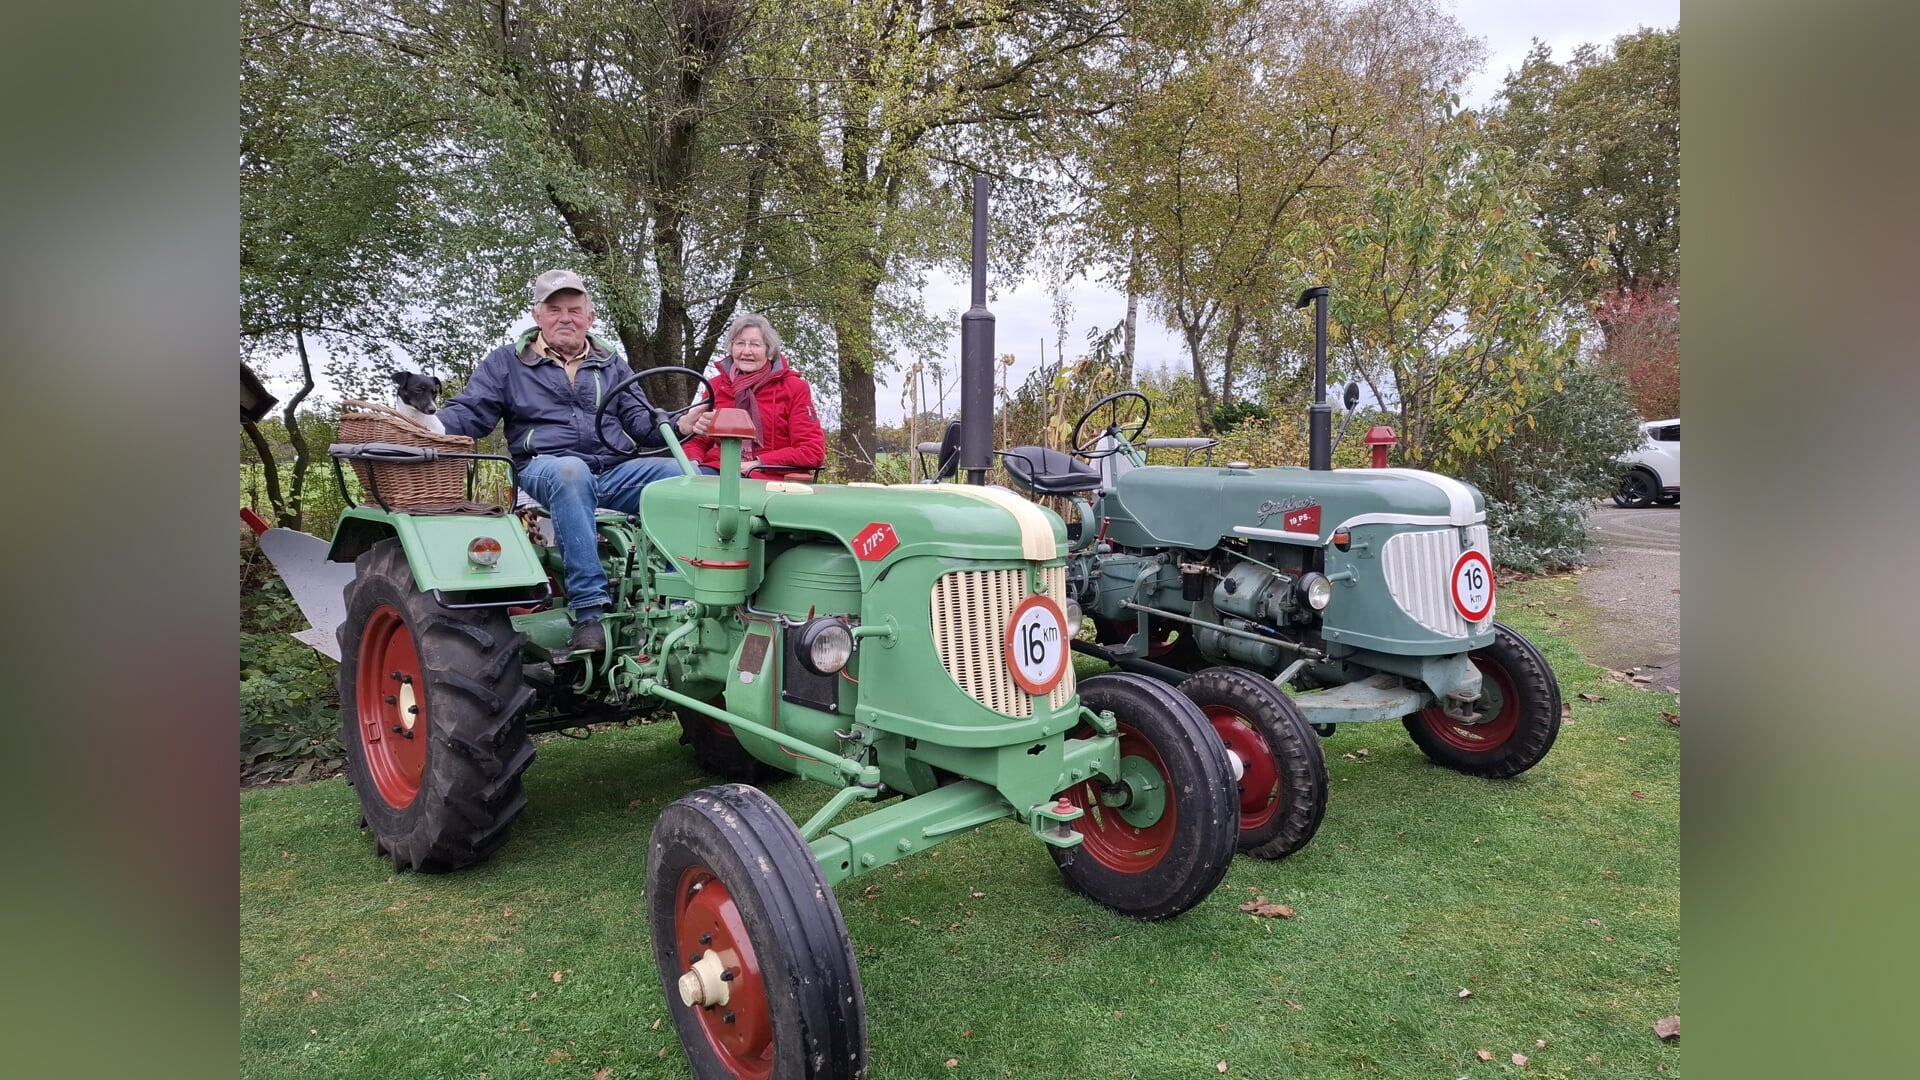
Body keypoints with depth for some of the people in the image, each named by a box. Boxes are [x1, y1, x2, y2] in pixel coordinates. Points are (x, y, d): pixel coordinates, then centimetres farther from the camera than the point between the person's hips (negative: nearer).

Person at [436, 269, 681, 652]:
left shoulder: (611, 363, 24)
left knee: (682, 474, -26)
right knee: (570, 470, -42)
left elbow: (639, 420, 16)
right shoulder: (506, 362, 15)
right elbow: (468, 413, 7)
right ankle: (588, 609, -45)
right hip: (546, 469, -3)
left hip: (616, 471, 3)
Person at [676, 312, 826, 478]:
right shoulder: (715, 385, 15)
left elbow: (814, 451, -3)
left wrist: (759, 463, -13)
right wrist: (693, 461, -4)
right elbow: (698, 441, 21)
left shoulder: (793, 388, 4)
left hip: (770, 478, -3)